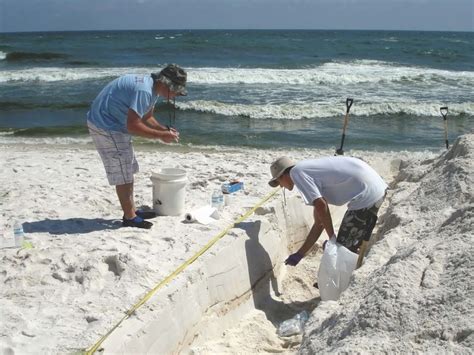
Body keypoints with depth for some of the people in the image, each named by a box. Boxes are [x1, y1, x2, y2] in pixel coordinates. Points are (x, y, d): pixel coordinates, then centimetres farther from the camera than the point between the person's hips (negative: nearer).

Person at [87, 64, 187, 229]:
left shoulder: (152, 87, 5)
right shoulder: (143, 91, -28)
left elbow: (146, 118, 15)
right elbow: (133, 126, -30)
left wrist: (165, 129, 0)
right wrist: (161, 135, -22)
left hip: (114, 125, 11)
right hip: (105, 126, -11)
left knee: (128, 170, 16)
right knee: (122, 173, -5)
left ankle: (131, 210, 26)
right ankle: (129, 217, 5)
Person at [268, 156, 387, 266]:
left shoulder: (296, 172, -3)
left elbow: (321, 205, -16)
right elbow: (319, 223, 24)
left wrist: (332, 237, -4)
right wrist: (300, 254, 28)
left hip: (366, 193, -9)